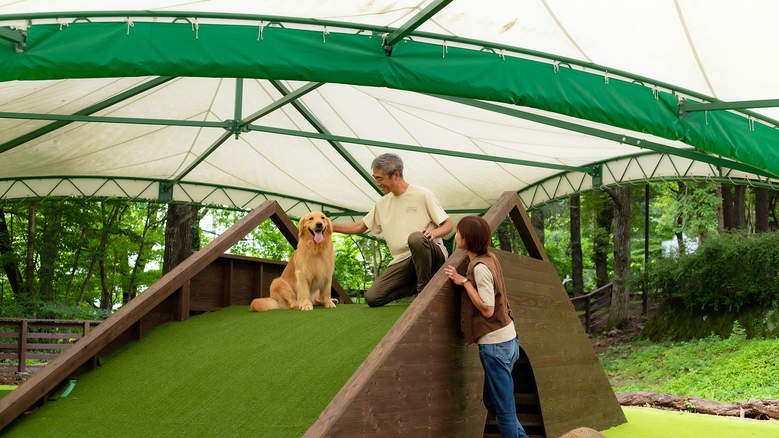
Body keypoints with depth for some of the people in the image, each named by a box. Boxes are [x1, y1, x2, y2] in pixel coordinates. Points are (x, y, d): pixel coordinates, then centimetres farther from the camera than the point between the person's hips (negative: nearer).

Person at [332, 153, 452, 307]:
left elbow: (448, 225, 0)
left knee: (415, 238, -40)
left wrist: (433, 233, -21)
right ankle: (416, 285, 7)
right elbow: (360, 227, 26)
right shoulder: (382, 204, 17)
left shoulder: (422, 195, 0)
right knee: (372, 298, -14)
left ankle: (424, 287, -19)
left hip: (433, 255, -5)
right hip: (402, 261, 5)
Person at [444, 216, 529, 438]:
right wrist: (465, 280, 8)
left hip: (495, 345, -10)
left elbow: (487, 309, -21)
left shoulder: (480, 267, -19)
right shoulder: (489, 258, 8)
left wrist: (464, 282, -16)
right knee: (492, 402, 20)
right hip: (507, 340, 10)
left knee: (504, 408, 0)